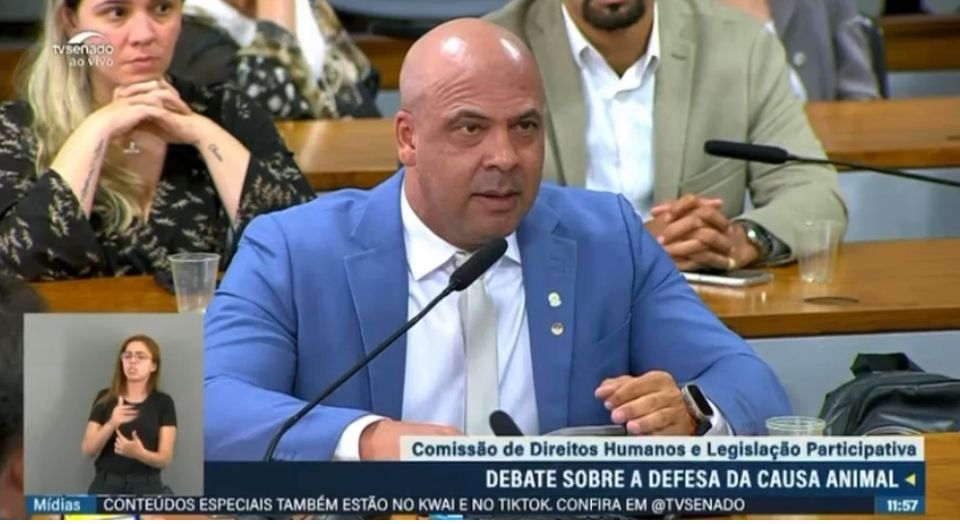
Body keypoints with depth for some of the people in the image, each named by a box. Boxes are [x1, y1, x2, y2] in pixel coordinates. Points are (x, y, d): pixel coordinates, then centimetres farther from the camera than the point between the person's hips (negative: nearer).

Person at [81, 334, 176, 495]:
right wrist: (111, 424, -25)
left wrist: (139, 453, -29)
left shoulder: (163, 403, 2)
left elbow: (165, 458, -6)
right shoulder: (105, 399, 5)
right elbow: (88, 449, -4)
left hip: (146, 490, -1)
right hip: (107, 488, 1)